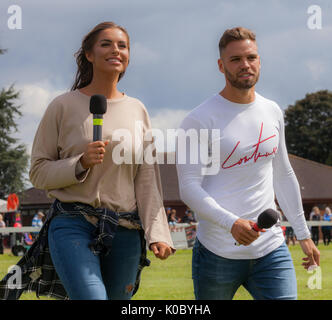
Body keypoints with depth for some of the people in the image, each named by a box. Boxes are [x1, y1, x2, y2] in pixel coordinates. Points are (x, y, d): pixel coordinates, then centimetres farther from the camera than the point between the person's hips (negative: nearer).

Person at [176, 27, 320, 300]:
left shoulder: (272, 113, 12)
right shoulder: (199, 120, -7)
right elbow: (189, 187, -13)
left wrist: (303, 233, 23)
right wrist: (230, 223, -27)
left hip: (271, 249, 4)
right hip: (218, 254, -4)